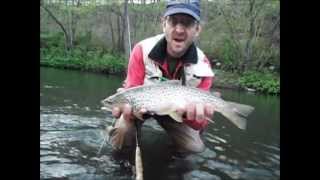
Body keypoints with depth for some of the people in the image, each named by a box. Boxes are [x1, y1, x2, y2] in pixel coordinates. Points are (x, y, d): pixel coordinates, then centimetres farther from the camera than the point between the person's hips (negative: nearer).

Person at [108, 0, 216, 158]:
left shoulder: (202, 67, -24)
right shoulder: (142, 50, -27)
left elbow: (200, 124, -25)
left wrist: (196, 114, -51)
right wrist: (129, 108, -52)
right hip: (142, 103, -1)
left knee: (194, 149, -9)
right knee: (122, 131, -27)